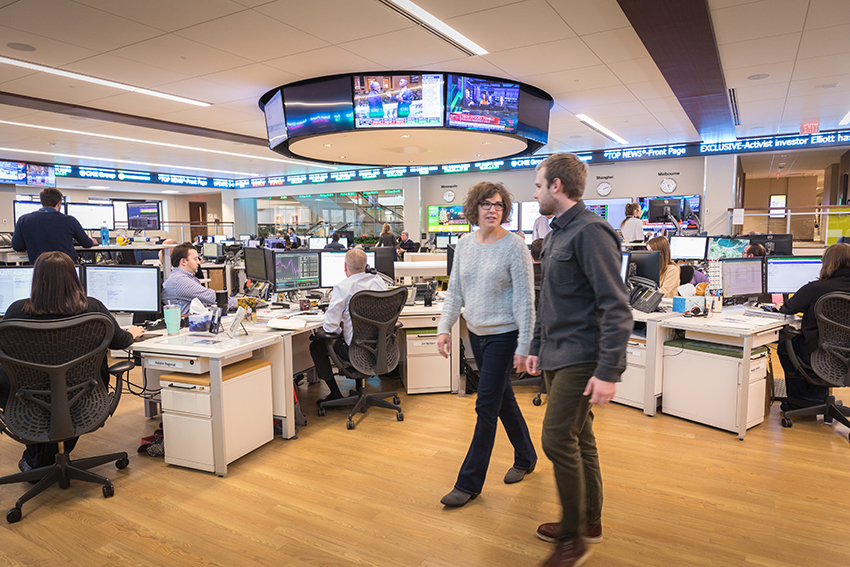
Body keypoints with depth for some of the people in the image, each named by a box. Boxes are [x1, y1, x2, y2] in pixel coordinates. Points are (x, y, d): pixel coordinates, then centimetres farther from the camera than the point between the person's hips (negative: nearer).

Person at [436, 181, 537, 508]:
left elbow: (525, 299, -14)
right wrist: (444, 328, 1)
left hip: (504, 335, -6)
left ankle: (469, 483, 9)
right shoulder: (464, 246, 6)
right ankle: (525, 458, 40)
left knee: (486, 406, -3)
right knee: (503, 398, 19)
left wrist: (523, 346, -17)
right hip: (476, 333, 7)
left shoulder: (514, 246, -12)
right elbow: (455, 292, 10)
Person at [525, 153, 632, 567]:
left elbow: (616, 307, -21)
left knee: (558, 440, -8)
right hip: (557, 357, 9)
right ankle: (589, 521, 32)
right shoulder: (557, 233, 15)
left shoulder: (590, 231, -16)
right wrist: (537, 347, 21)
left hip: (580, 358, -9)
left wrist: (608, 371, -24)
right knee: (578, 439, 16)